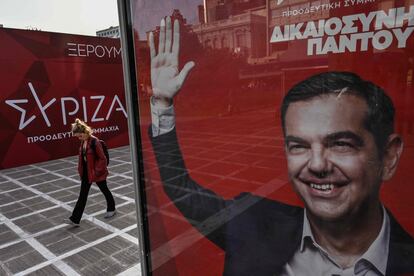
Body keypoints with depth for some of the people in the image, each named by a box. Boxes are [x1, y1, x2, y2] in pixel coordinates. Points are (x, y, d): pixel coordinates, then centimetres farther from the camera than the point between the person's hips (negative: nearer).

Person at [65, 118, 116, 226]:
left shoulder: (95, 142, -22)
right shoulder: (83, 142, 1)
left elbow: (102, 158, -20)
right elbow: (82, 156, 14)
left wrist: (97, 171, -18)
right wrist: (81, 170, 10)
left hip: (97, 173, -7)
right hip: (86, 173, 7)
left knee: (104, 190, 14)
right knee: (82, 195, 8)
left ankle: (111, 209, 36)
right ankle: (75, 219, 11)